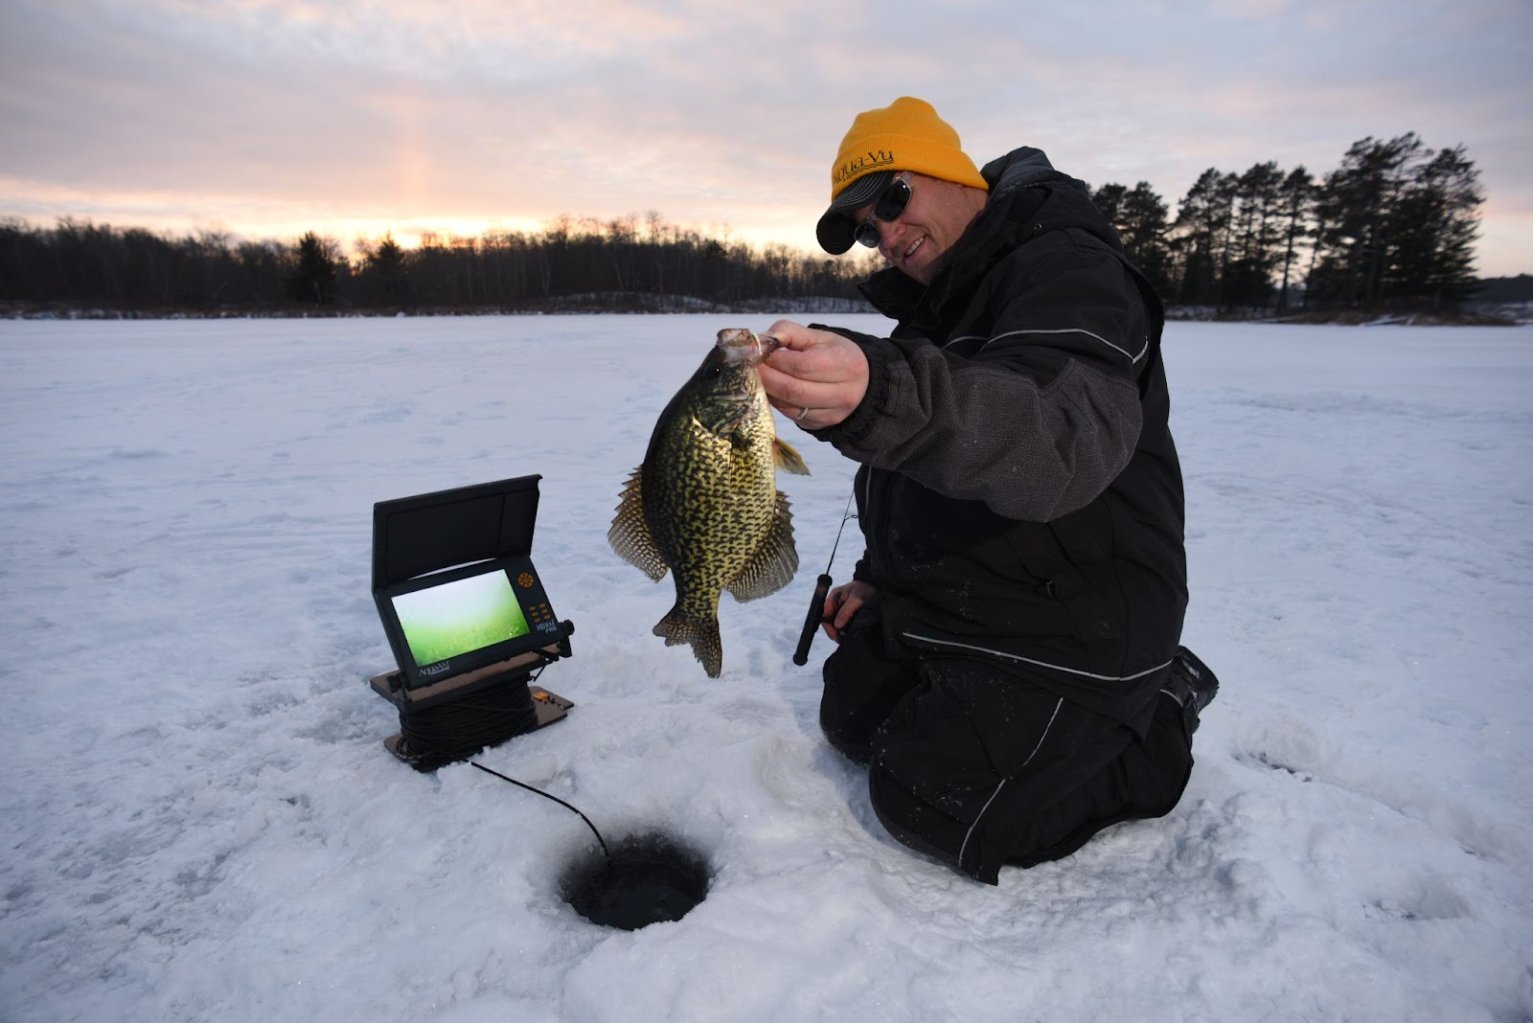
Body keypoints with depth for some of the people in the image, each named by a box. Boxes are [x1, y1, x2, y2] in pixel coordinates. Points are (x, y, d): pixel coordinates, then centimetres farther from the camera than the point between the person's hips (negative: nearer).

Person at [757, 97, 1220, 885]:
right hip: (948, 602, 10)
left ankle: (1154, 735, 10)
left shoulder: (1066, 268, -18)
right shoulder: (935, 303, 12)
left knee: (927, 802, -8)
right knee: (852, 718, 14)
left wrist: (881, 396, -57)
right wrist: (878, 581, 11)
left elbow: (1067, 440, -41)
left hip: (1070, 625, -9)